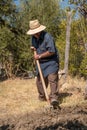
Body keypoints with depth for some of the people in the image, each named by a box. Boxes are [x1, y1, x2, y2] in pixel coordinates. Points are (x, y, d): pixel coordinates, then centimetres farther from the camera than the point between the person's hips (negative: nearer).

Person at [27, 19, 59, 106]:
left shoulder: (47, 37, -22)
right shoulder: (33, 37, 3)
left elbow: (51, 51, -25)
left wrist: (39, 56, -18)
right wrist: (33, 48, -3)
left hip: (51, 62, -7)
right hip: (41, 63, 7)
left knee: (52, 78, -17)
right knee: (40, 80, 10)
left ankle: (53, 97, -14)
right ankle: (42, 97, 26)